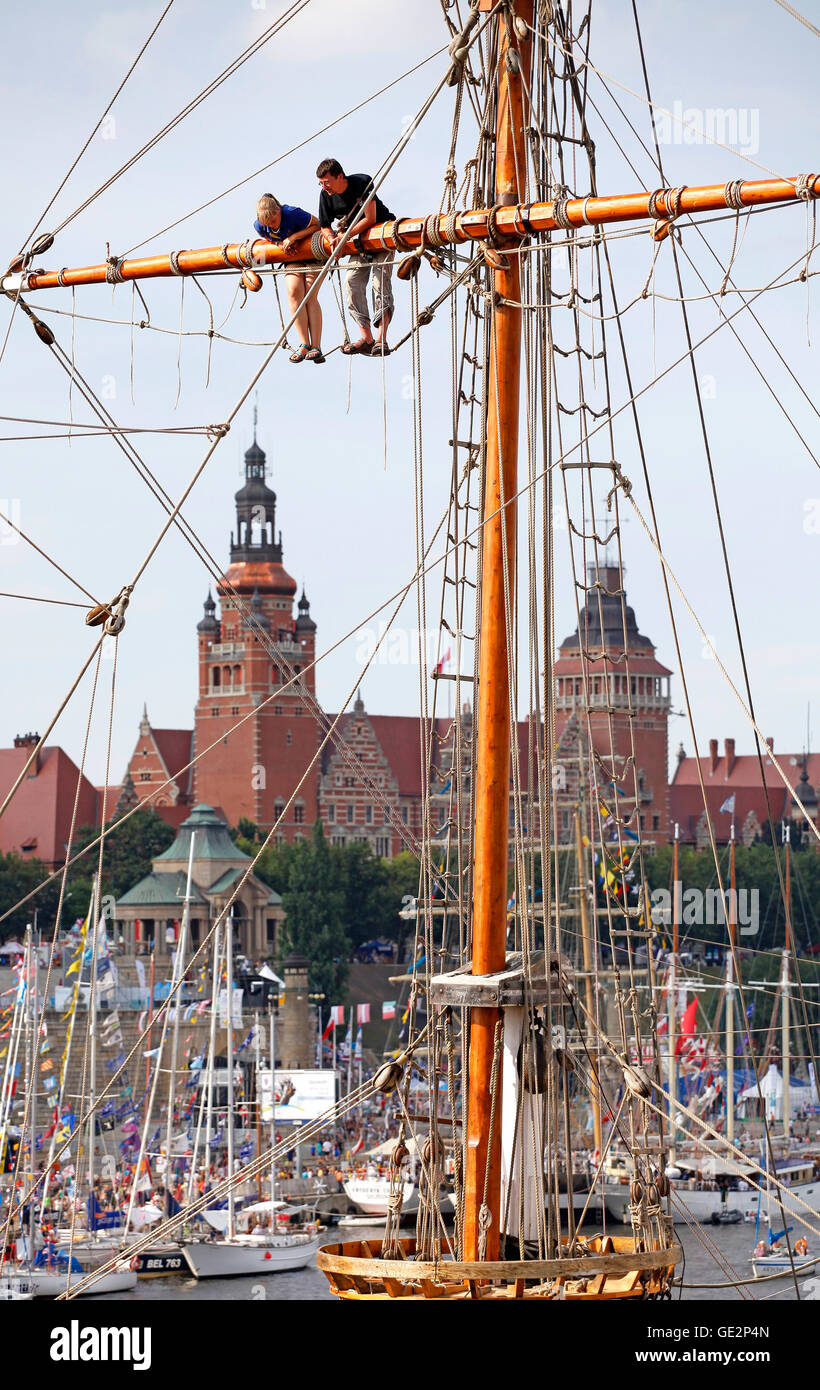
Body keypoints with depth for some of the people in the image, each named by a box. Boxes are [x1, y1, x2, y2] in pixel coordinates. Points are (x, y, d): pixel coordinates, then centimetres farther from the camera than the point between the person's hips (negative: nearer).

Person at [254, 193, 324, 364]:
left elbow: (317, 225, -20)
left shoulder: (293, 214, -32)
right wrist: (281, 243, -15)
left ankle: (316, 347, -20)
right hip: (292, 256, 5)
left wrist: (293, 237, -29)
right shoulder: (259, 226, -16)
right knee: (293, 292, -19)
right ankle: (304, 345, -16)